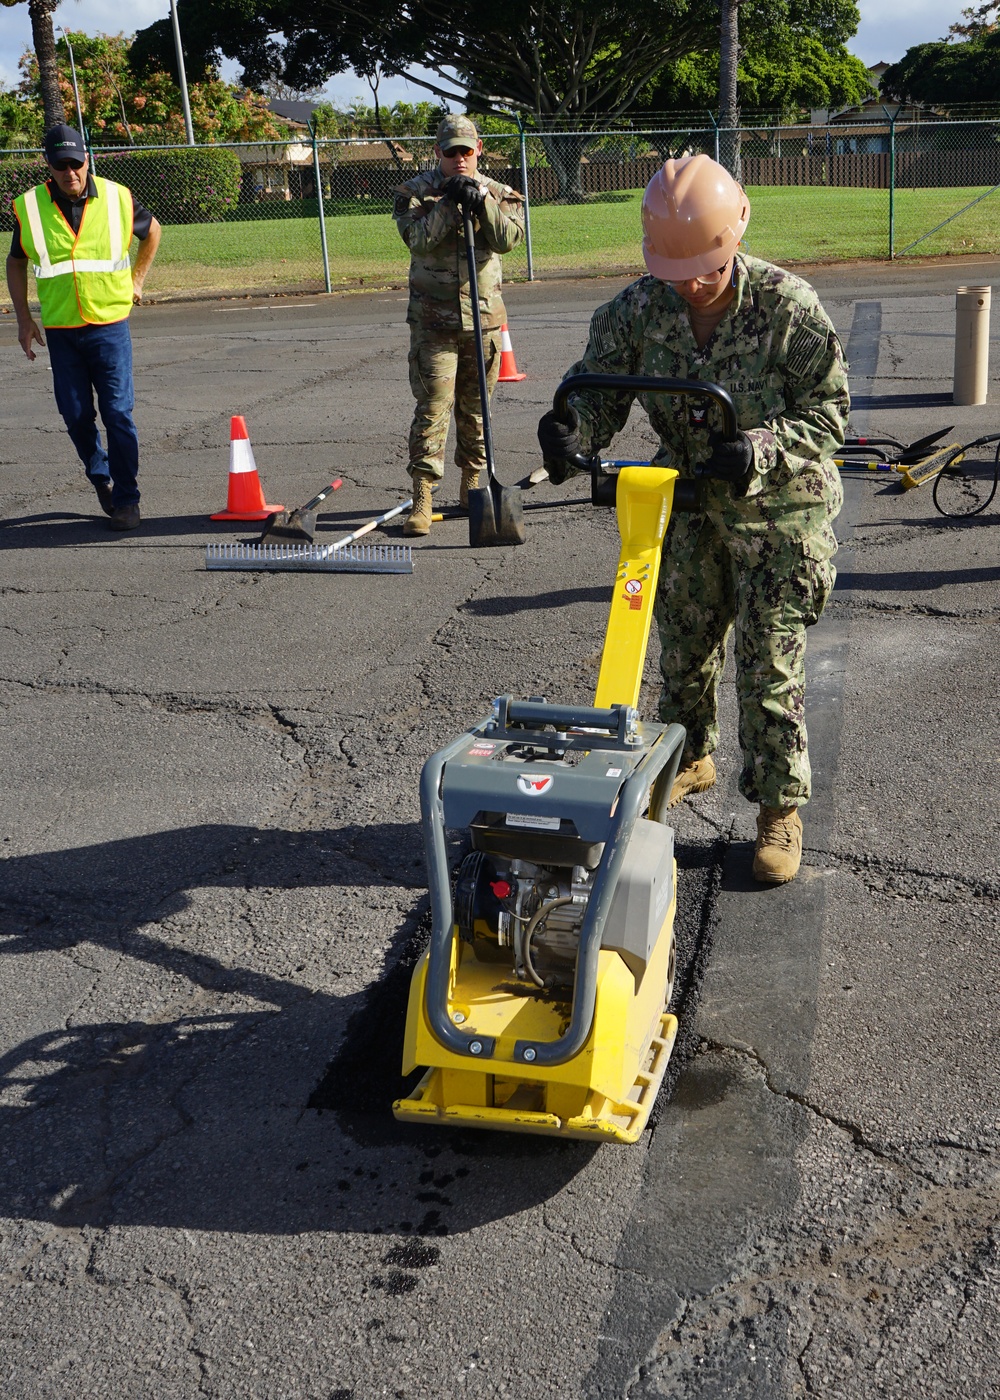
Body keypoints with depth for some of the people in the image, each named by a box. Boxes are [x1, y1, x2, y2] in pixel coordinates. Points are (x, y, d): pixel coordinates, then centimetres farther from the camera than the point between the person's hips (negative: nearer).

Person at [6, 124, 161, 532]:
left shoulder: (117, 198, -2)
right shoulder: (29, 207, -2)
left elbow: (151, 231, 18)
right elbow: (15, 262, 12)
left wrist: (136, 280, 14)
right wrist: (23, 317, 6)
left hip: (110, 325, -1)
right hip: (60, 330, 1)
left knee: (118, 413, -4)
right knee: (76, 415, 6)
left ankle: (126, 499, 5)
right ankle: (100, 474, 31)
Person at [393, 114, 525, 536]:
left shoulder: (498, 193, 8)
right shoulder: (415, 192, 1)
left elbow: (508, 238, -10)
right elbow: (419, 239, -15)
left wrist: (482, 201, -21)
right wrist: (449, 203, -20)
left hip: (485, 316, 3)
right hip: (433, 318, -3)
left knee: (476, 407, 12)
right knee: (433, 406, -9)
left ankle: (471, 484, 26)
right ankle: (422, 497, -9)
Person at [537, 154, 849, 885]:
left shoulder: (787, 305, -21)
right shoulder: (639, 308, -11)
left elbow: (829, 410, -16)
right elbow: (600, 382, -5)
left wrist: (759, 452, -34)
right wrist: (572, 426, -30)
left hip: (777, 506, -4)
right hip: (686, 502, 5)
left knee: (770, 661, -3)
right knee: (684, 643, 17)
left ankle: (780, 806, 12)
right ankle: (690, 758, 41)